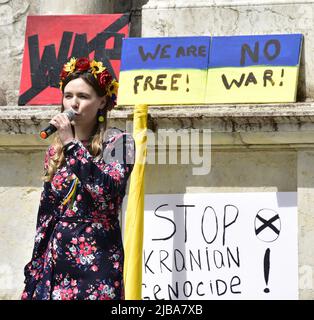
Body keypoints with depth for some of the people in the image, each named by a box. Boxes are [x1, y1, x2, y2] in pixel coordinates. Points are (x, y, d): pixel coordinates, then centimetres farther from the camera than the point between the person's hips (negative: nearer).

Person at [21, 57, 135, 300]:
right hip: (54, 260, 5)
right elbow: (46, 213, 16)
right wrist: (36, 266, 13)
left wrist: (73, 144, -16)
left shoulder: (117, 142, -3)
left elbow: (108, 191, -20)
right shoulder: (56, 150, 14)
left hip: (96, 259, -5)